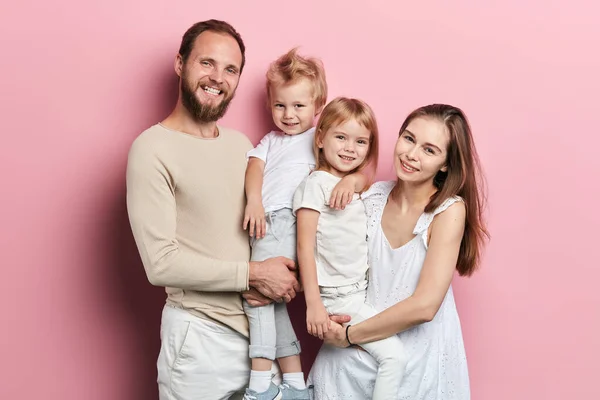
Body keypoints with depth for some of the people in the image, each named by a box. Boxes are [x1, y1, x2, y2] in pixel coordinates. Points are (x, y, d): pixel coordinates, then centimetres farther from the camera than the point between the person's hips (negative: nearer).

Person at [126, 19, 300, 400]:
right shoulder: (154, 149, -14)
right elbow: (161, 262, -18)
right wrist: (253, 273, -15)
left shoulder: (240, 143, 9)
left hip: (258, 322, 6)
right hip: (201, 335, -6)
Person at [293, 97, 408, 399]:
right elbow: (305, 247, -14)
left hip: (363, 291, 7)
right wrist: (313, 304, -16)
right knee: (394, 355, -12)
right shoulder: (316, 184, -9)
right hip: (338, 298, -7)